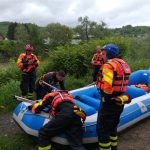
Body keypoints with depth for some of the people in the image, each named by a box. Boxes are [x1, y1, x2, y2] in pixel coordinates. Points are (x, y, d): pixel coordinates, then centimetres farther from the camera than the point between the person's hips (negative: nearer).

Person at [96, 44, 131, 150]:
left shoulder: (108, 65, -18)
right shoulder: (124, 64, 11)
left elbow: (107, 84, -31)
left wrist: (107, 98, -19)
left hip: (110, 103, -9)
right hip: (120, 102, 9)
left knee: (102, 130, 5)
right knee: (112, 127, 25)